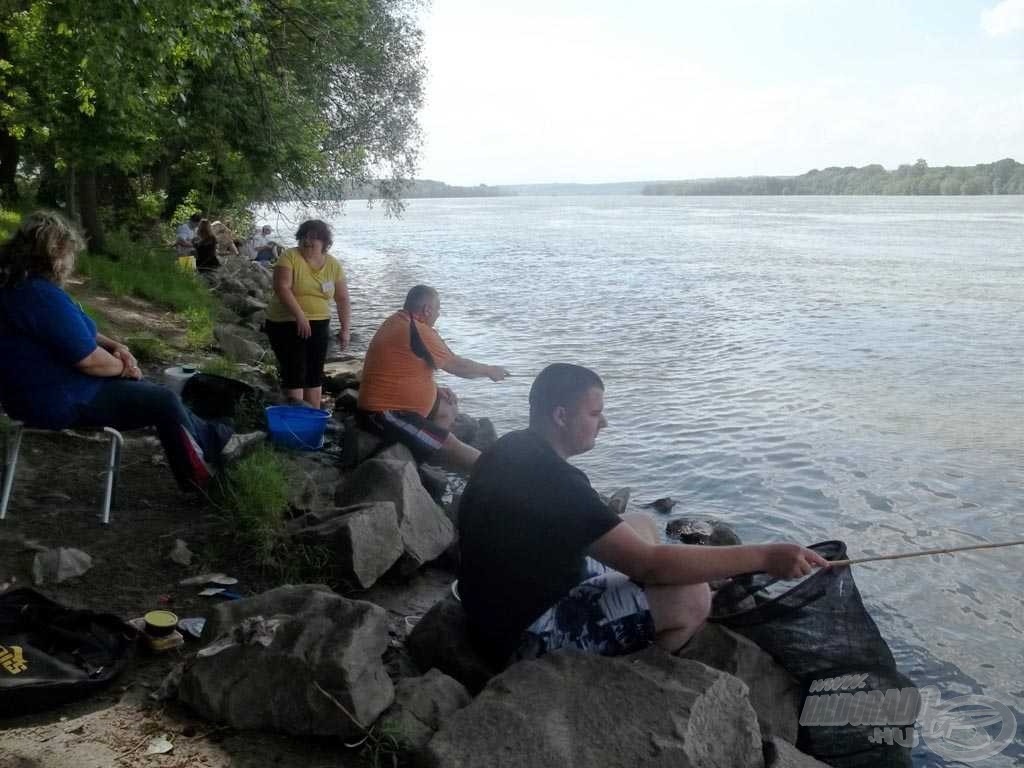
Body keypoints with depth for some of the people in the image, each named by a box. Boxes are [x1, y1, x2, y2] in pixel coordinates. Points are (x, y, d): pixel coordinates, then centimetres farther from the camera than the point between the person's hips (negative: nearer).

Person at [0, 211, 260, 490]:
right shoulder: (43, 295, -27)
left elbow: (76, 334, 16)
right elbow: (89, 360, -28)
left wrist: (115, 347, -1)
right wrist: (123, 366, -7)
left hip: (39, 391, 11)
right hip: (61, 401, -11)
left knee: (150, 390, 20)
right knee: (165, 401, -1)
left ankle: (219, 441, 27)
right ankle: (201, 482, 15)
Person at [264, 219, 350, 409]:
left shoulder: (333, 265, 2)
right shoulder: (290, 257, -11)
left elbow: (342, 299, 7)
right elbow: (281, 288, -23)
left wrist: (345, 329, -1)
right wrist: (300, 316, -32)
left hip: (319, 325, 5)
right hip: (287, 324, -5)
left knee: (315, 375, 11)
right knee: (295, 374, -7)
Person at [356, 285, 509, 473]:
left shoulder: (398, 322, 11)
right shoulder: (419, 332, -18)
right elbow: (458, 366, -7)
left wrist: (436, 389, 10)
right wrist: (490, 370, 10)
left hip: (388, 404, 11)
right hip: (384, 416, -11)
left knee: (448, 406, 20)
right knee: (451, 446, -14)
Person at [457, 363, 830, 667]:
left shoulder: (513, 448, 1)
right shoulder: (554, 481, -29)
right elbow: (648, 565, -31)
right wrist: (764, 556, -28)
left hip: (507, 601, 10)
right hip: (524, 634, -10)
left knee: (641, 525, 16)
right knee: (691, 597, -21)